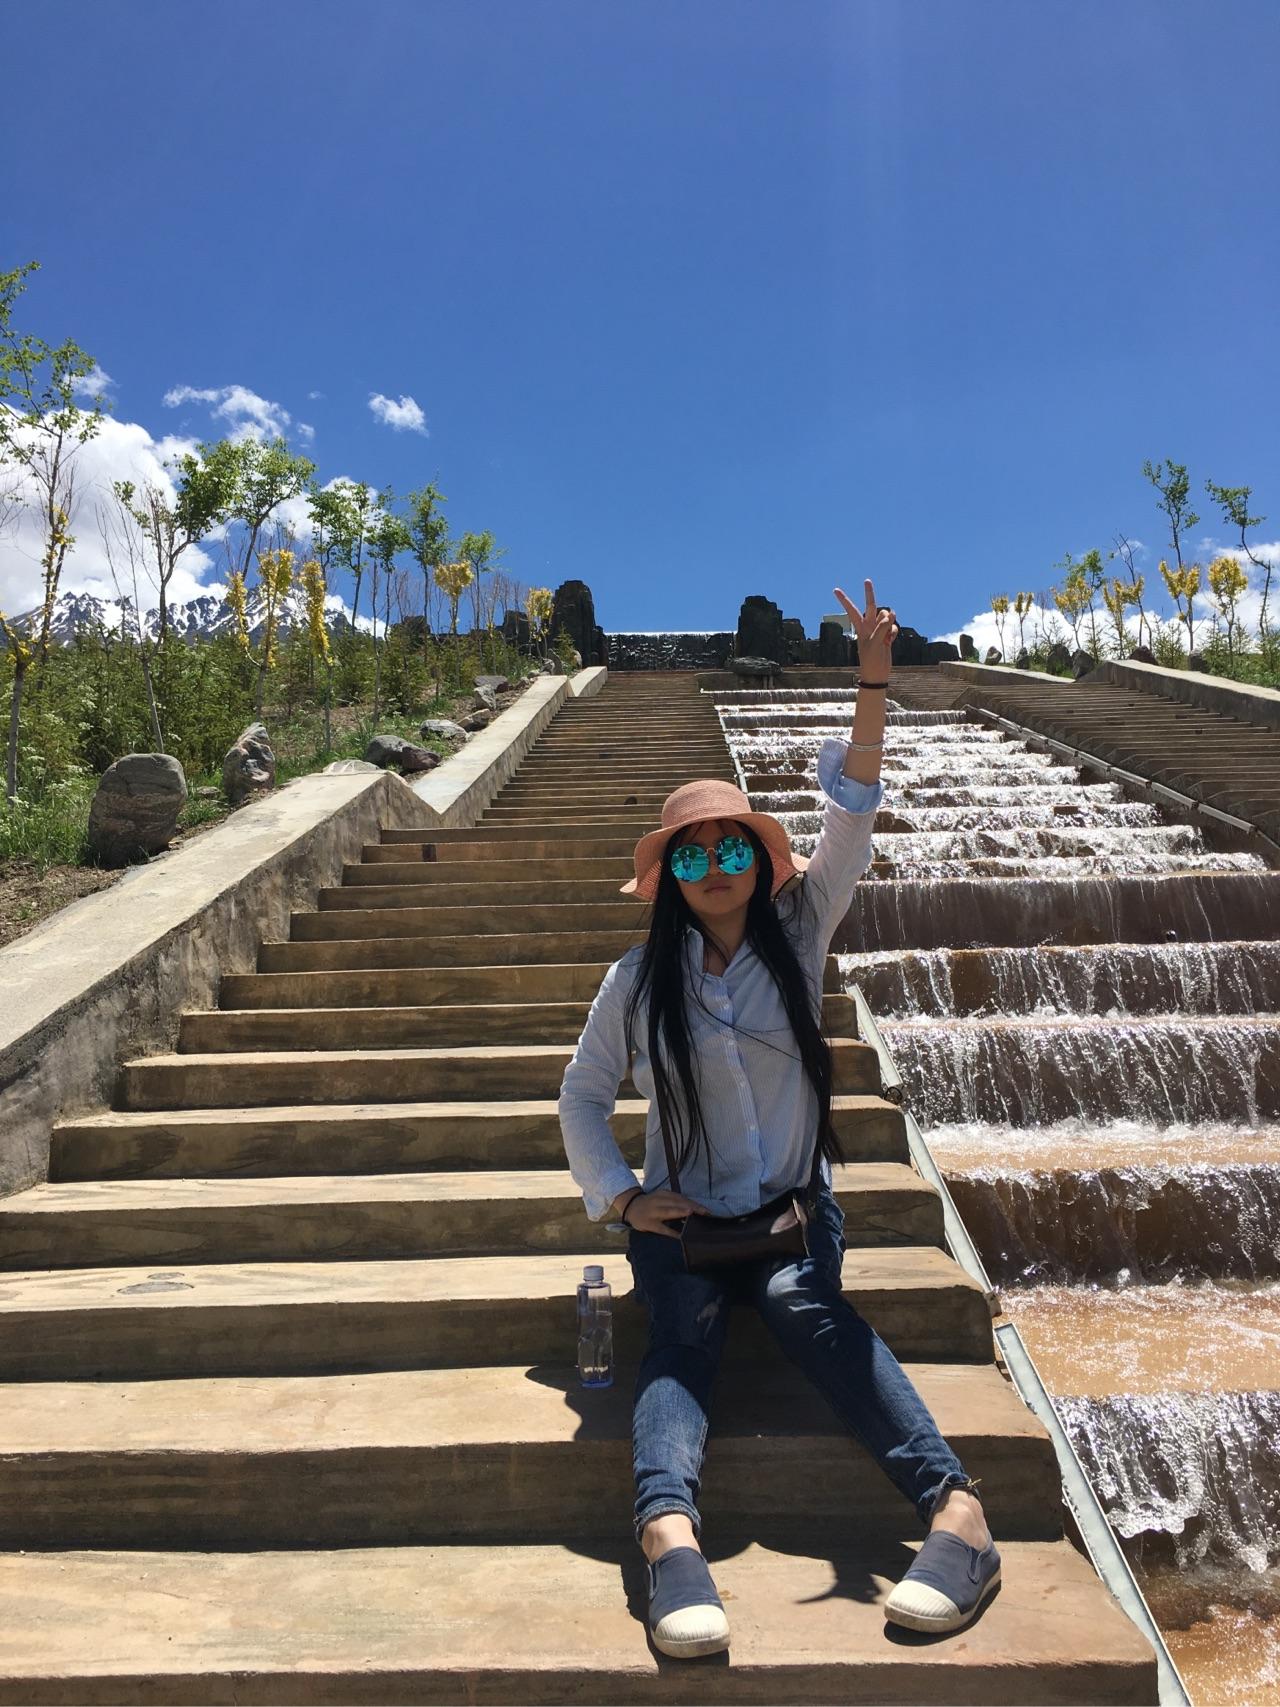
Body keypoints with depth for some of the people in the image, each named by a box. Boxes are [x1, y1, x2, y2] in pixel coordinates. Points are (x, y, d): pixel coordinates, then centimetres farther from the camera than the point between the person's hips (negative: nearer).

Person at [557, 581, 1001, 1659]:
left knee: (803, 1301, -31)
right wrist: (620, 1197, -5)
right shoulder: (639, 981, 1)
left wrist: (873, 688, -24)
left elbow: (850, 825, -12)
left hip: (796, 1206, 0)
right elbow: (582, 1098, 9)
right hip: (683, 1215, 1)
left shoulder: (797, 935, 2)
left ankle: (956, 1508, -42)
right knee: (685, 1327, -29)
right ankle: (670, 1532, -50)